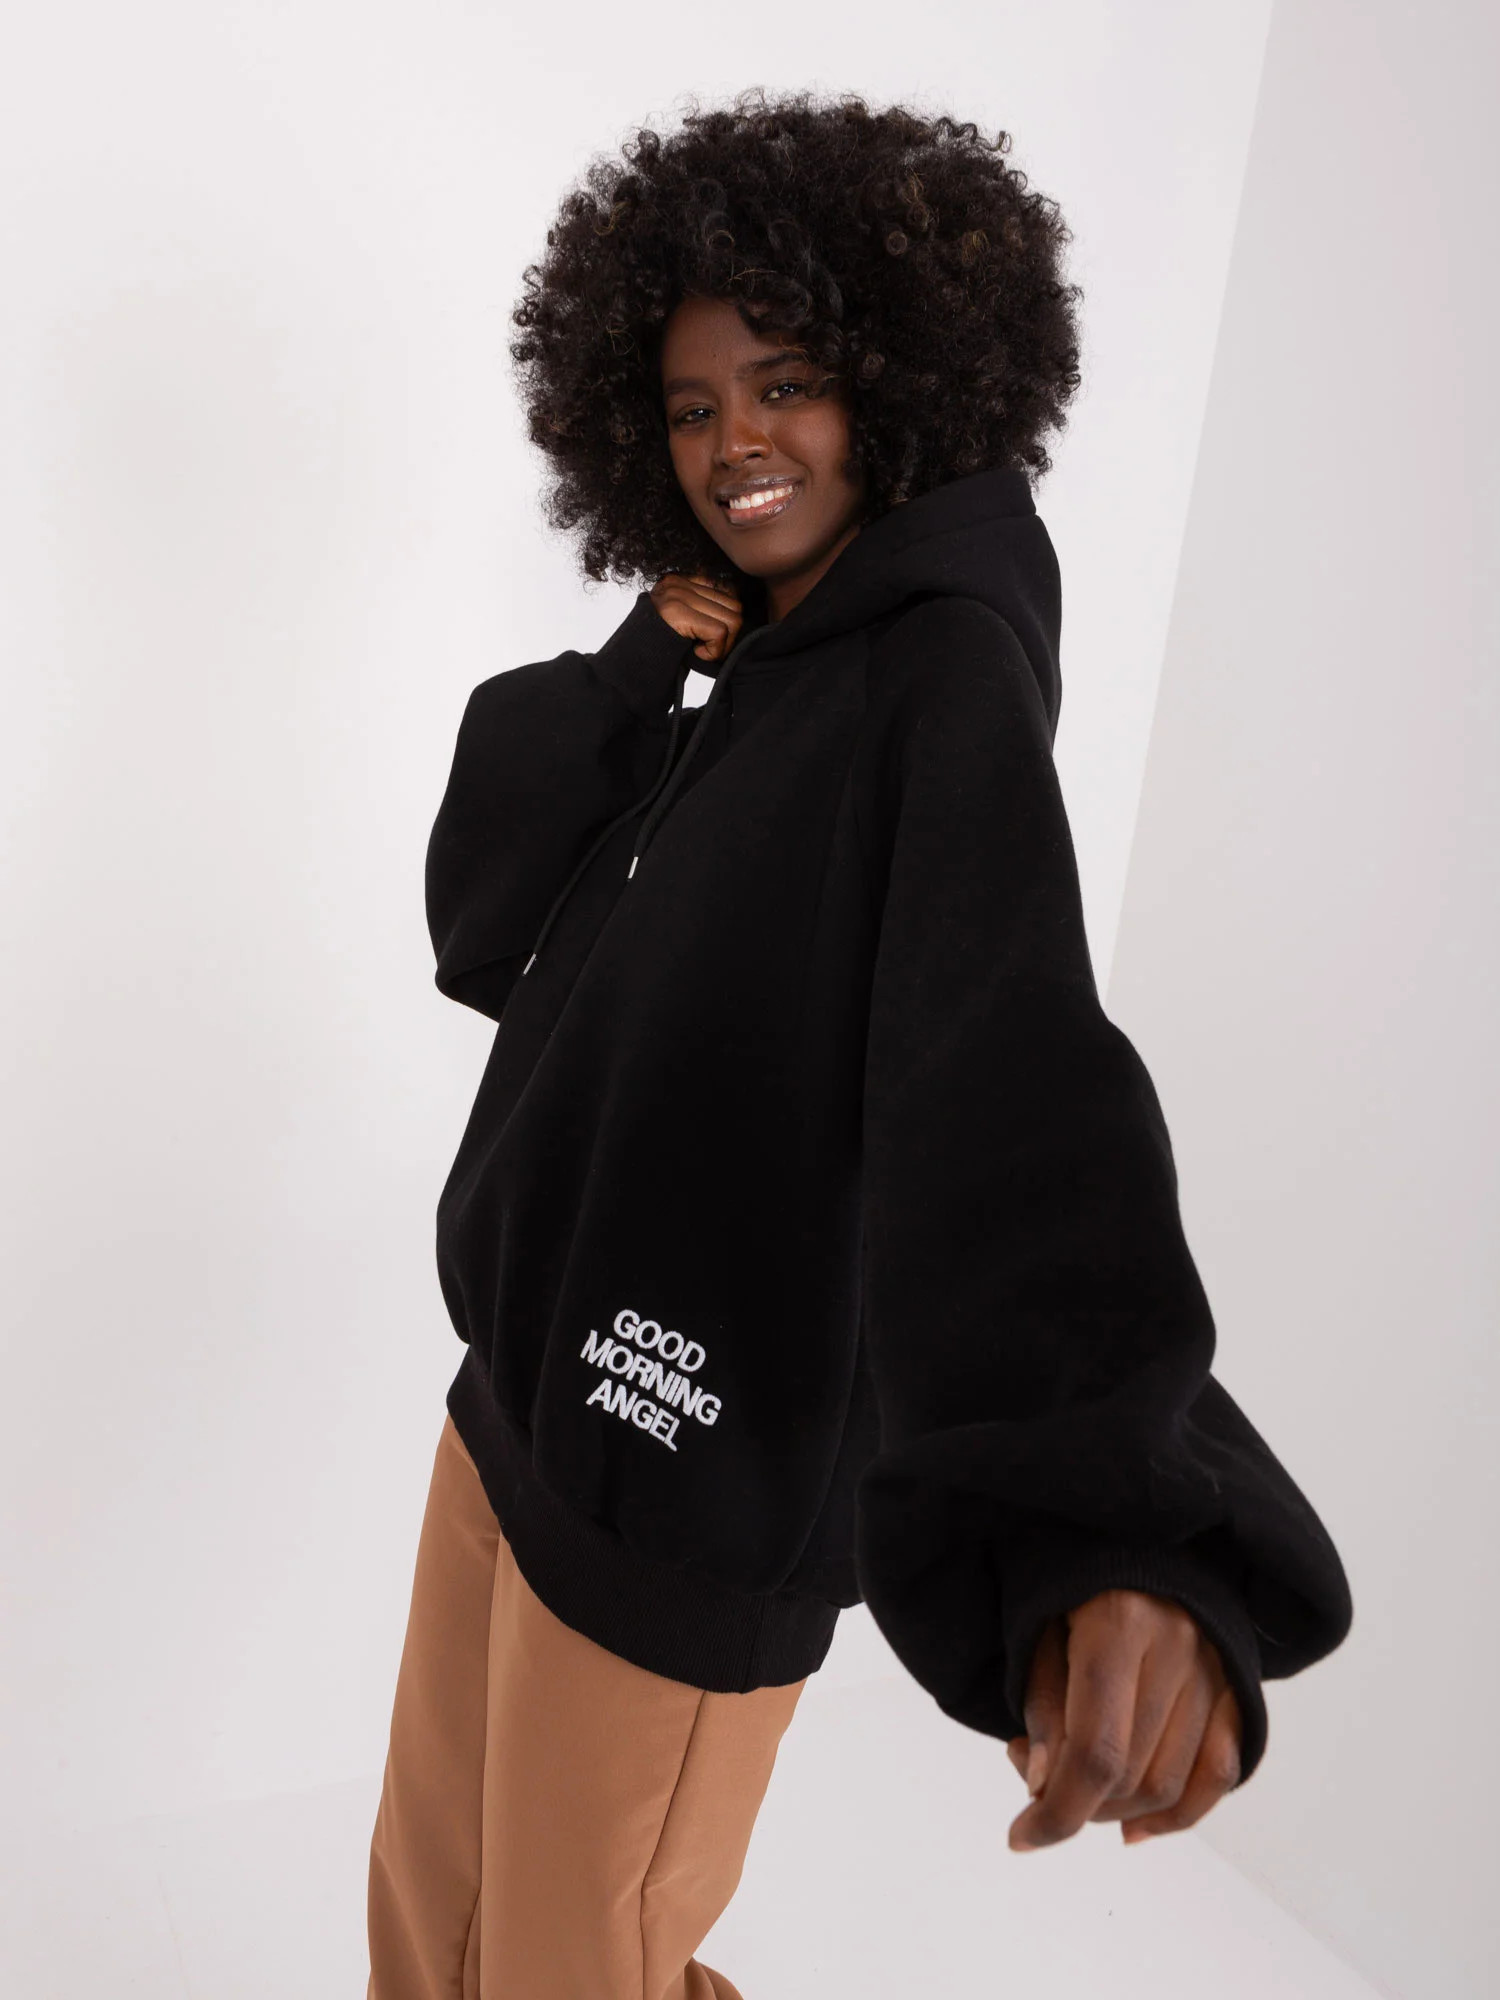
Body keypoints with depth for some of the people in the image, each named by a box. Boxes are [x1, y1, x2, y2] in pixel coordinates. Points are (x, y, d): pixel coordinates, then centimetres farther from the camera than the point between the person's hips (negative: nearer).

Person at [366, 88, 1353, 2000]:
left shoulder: (945, 677, -17)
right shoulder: (748, 699, 8)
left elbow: (1008, 1064, -34)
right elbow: (479, 928, 5)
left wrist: (1120, 1519, -49)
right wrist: (638, 675, -9)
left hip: (691, 1486, -7)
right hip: (523, 1392, 8)